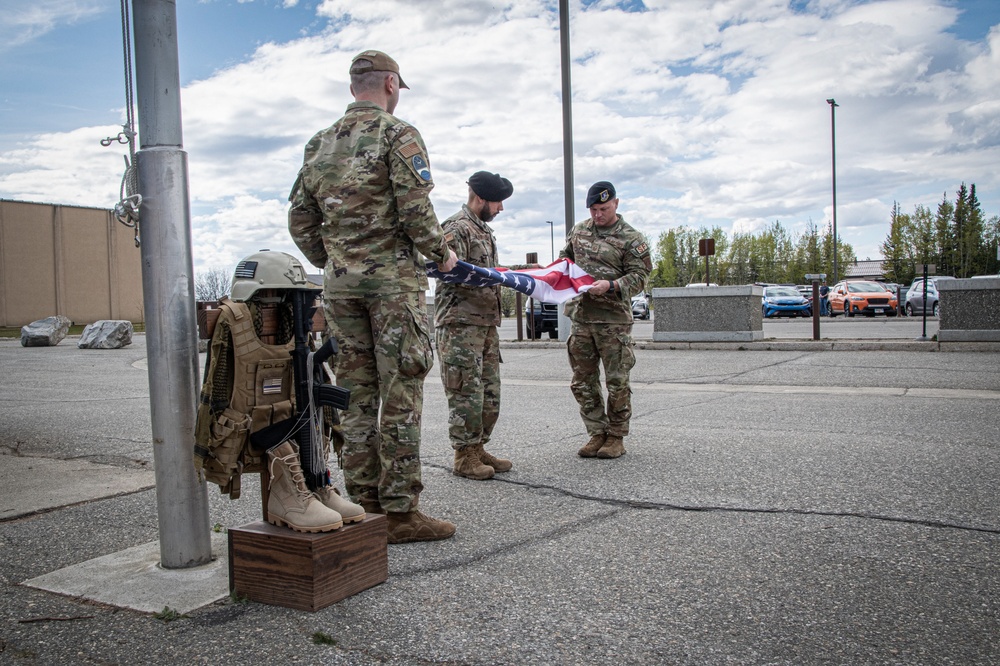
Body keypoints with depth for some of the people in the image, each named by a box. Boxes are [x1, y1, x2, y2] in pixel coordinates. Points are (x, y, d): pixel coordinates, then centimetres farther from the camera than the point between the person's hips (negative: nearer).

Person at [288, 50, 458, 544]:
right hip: (394, 278, -6)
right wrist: (441, 253, 2)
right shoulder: (397, 134, -4)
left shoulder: (319, 145, 15)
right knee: (400, 394, -3)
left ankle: (364, 506, 15)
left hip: (341, 283, 6)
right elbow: (416, 210, -14)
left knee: (357, 394, 9)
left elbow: (299, 221, 14)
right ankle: (400, 512, 1)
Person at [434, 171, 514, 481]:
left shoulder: (484, 229, 21)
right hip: (461, 324, -9)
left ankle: (478, 449, 21)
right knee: (467, 393, -6)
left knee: (490, 393, 11)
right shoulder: (456, 228, -8)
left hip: (487, 322, 9)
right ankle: (464, 456, 3)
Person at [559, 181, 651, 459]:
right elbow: (565, 258, 27)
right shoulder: (579, 231, 13)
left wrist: (611, 285, -24)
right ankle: (597, 433, 19)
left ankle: (616, 437, 13)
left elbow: (639, 277, -9)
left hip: (614, 320, -5)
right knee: (583, 381, 8)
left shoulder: (630, 238, -4)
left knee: (617, 381, 1)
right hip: (580, 317, 5)